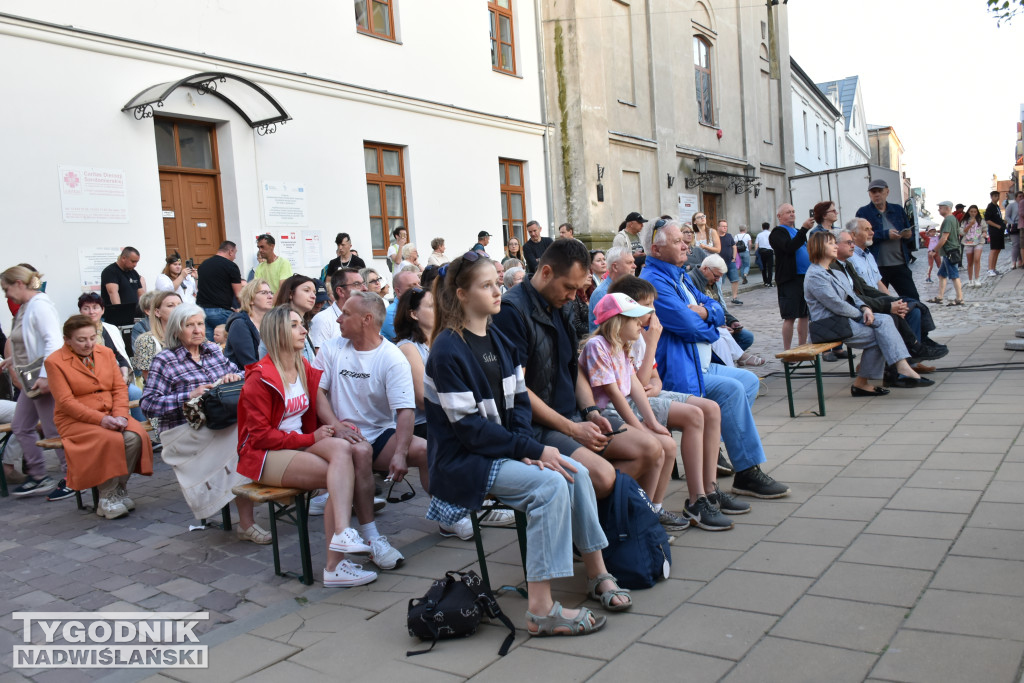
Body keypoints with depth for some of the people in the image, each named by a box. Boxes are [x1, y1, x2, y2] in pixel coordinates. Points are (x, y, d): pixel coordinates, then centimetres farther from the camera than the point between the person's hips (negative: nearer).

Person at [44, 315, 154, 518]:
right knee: (110, 440, -32)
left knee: (135, 435, -25)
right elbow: (66, 402, -12)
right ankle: (107, 498, -17)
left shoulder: (106, 352, 10)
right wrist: (100, 419, -22)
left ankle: (120, 490, -8)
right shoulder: (55, 361, -5)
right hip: (75, 420, -4)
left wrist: (120, 415, -12)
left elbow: (120, 388, 6)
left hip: (111, 415, 4)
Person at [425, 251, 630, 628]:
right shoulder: (447, 351, -17)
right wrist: (533, 451, -20)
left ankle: (597, 574, 5)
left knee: (576, 471, -10)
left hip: (505, 446, 8)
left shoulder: (500, 340, 9)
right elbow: (469, 427, -19)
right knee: (550, 484, -25)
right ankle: (541, 610, -22)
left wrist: (526, 446, -11)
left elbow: (519, 400, 9)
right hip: (462, 460, -8)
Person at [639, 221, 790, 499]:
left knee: (749, 380, 14)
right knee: (731, 389, -23)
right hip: (676, 374, -11)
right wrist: (709, 327, -1)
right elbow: (688, 325, -24)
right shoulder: (654, 281, -16)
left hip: (700, 365, 11)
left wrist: (704, 312, -10)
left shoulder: (680, 276, 17)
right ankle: (747, 473, -14)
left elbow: (717, 310, 15)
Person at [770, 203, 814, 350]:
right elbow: (790, 247, -23)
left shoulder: (797, 231, 22)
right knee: (790, 317, -7)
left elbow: (807, 249, 30)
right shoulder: (778, 232, -5)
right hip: (790, 279, -8)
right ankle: (787, 353, -2)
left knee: (804, 315, 11)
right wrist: (804, 229, -26)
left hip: (805, 277, 8)